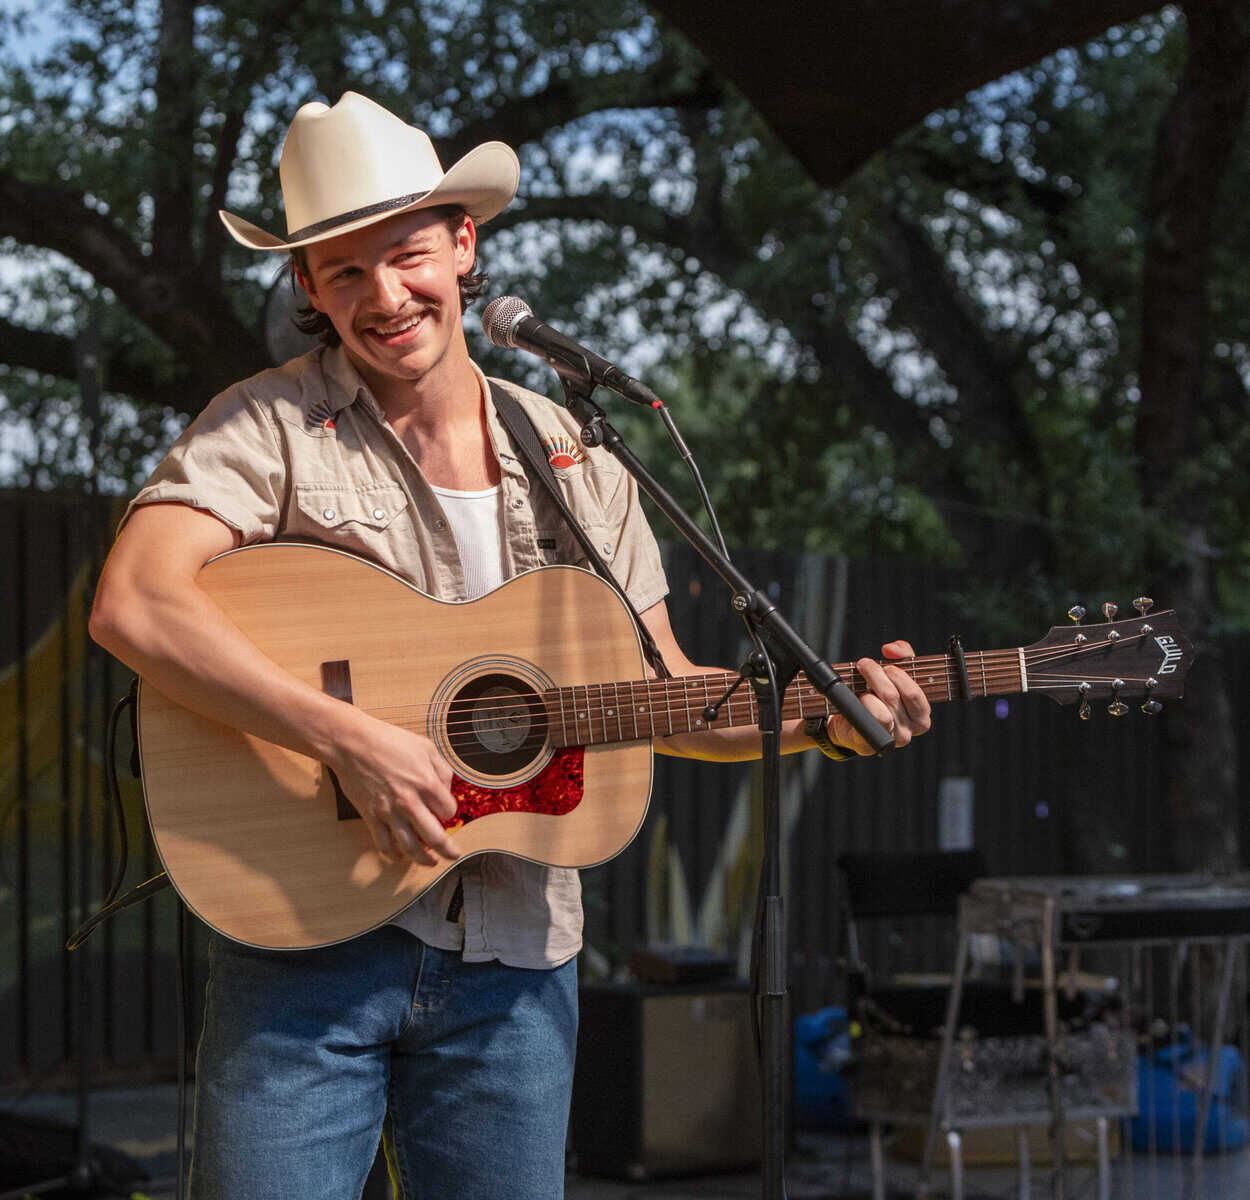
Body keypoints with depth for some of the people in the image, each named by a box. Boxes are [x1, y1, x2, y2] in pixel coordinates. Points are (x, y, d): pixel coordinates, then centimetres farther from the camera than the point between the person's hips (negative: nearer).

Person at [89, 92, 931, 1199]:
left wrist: (824, 718, -2)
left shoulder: (575, 460, 10)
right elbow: (133, 607, -21)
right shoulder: (269, 427, -5)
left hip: (514, 957, 4)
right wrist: (350, 739, -27)